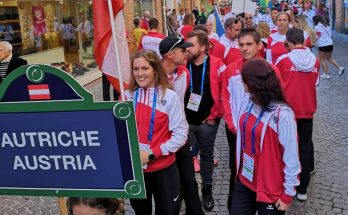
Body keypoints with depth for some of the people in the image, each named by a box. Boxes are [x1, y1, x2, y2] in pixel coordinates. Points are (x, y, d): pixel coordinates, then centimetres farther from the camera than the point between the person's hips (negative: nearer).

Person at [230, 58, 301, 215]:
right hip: (244, 181, 6)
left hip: (270, 189, -6)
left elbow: (291, 158, -18)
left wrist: (288, 194, -11)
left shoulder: (282, 114, -23)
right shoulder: (249, 104, -3)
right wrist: (239, 170, 15)